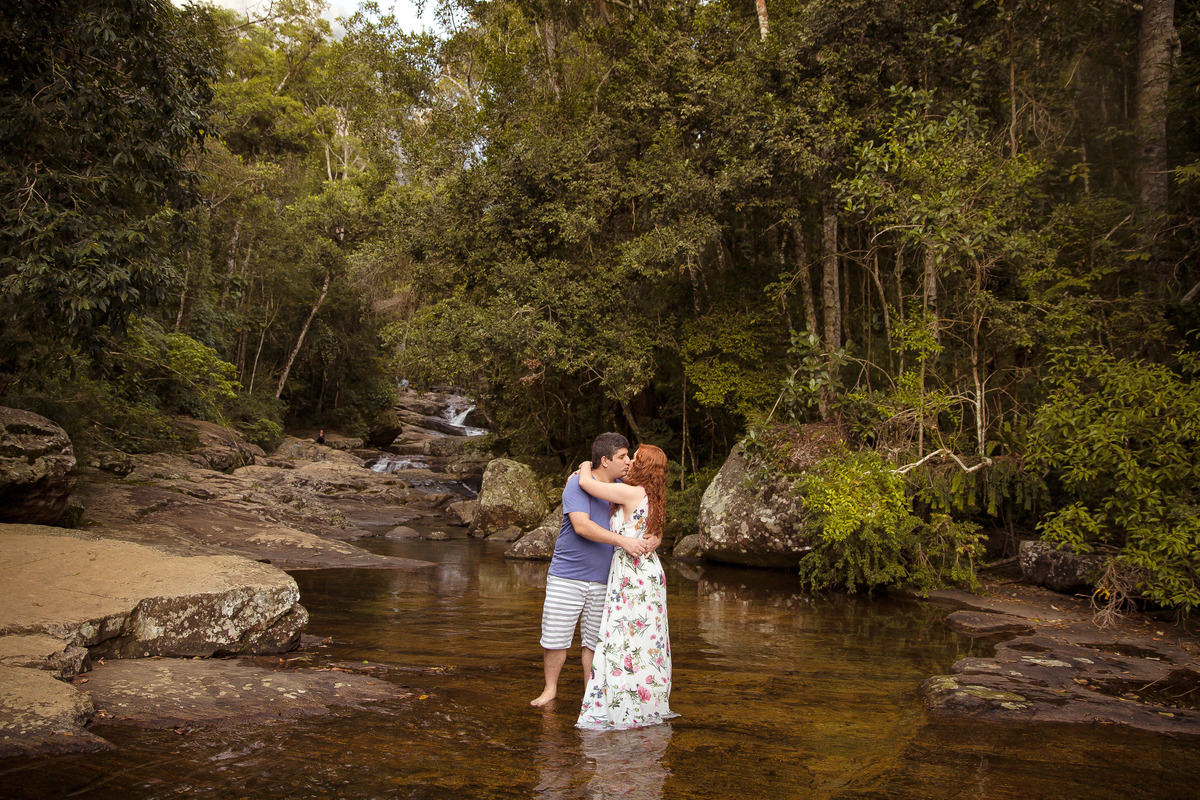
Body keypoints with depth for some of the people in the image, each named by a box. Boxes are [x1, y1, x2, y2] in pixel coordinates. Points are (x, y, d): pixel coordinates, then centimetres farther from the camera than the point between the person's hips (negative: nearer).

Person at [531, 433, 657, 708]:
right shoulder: (578, 484, -10)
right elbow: (581, 525, -23)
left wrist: (653, 541, -14)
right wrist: (623, 541, -30)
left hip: (602, 580, 4)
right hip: (566, 576, -4)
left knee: (595, 641, 9)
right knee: (555, 637, 3)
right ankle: (550, 689, 22)